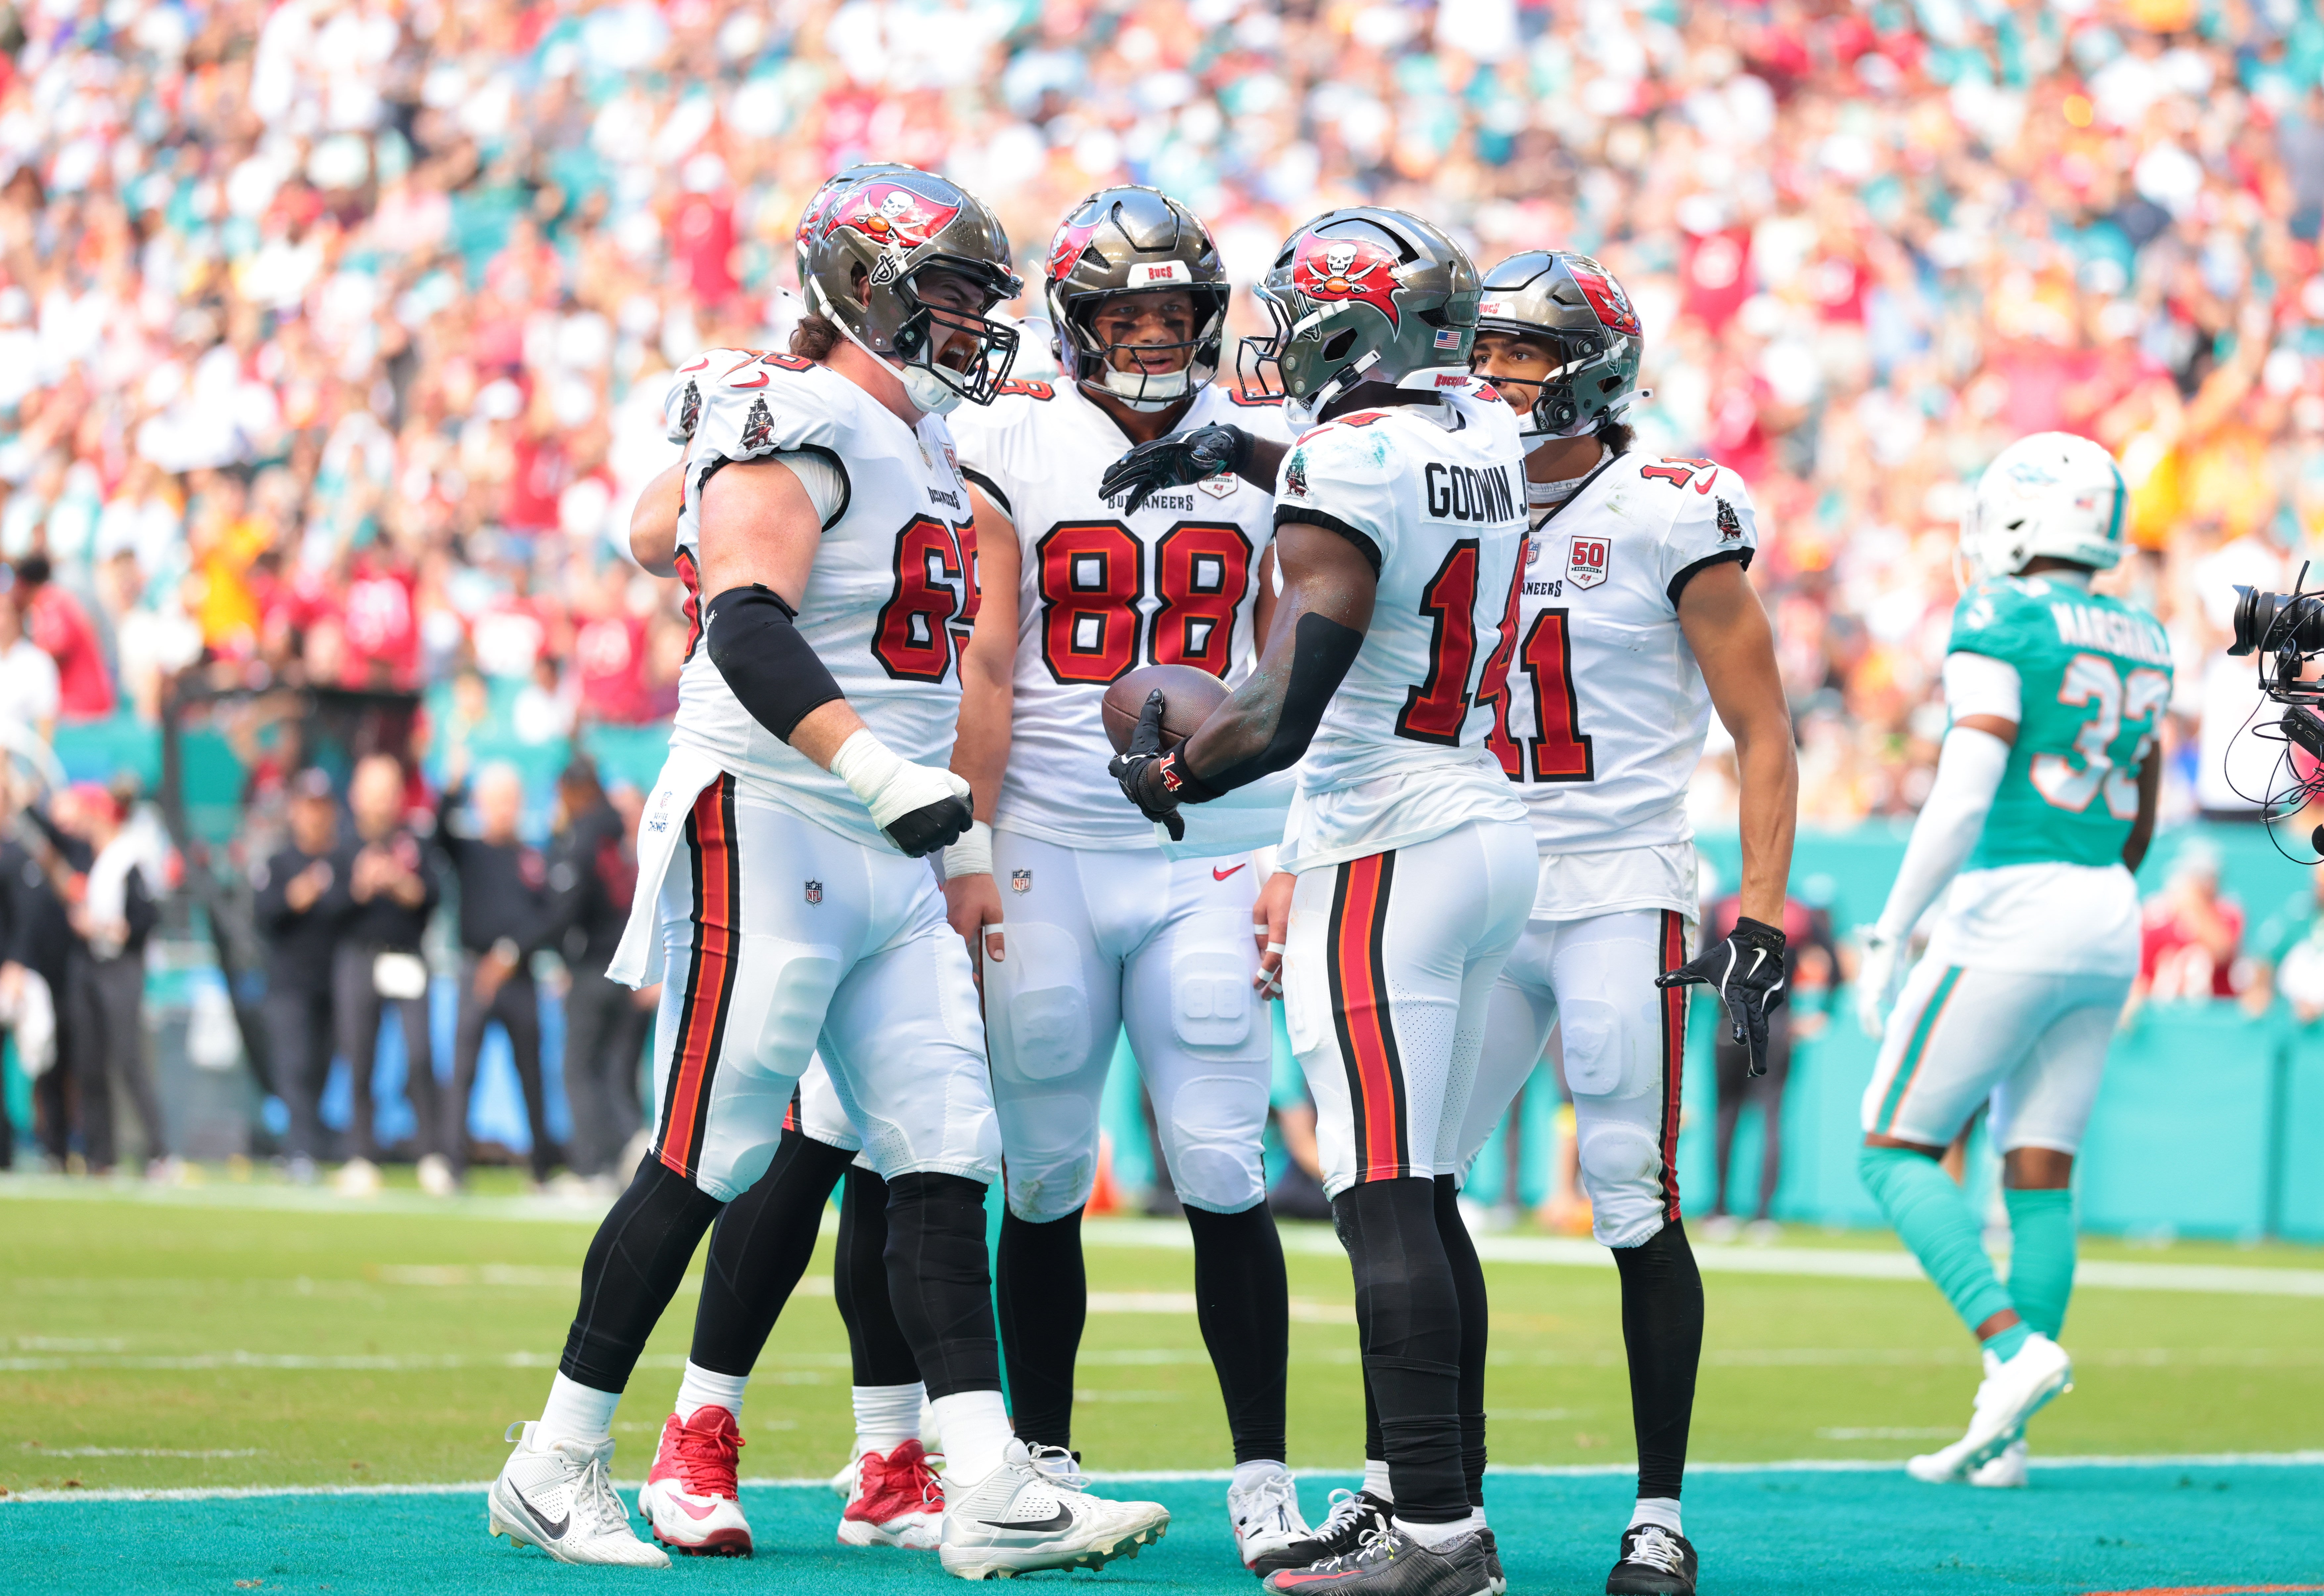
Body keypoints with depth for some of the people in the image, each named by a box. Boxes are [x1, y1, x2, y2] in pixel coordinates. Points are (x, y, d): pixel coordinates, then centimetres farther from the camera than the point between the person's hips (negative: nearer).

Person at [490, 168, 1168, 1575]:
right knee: (705, 1164, -4)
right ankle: (557, 1465, 6)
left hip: (894, 864, 9)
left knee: (942, 1162, 1)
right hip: (767, 833, -9)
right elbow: (749, 632, -26)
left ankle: (994, 1494, -2)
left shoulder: (927, 446, 17)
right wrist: (888, 777, -35)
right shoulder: (794, 427, -13)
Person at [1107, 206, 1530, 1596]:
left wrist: (1168, 774, -4)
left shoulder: (1350, 469, -16)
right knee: (1424, 1196, 14)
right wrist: (1241, 452, 29)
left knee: (1387, 1203, -9)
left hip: (1386, 854, -9)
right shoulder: (1492, 436, 8)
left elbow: (1285, 713, -21)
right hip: (1492, 832, 9)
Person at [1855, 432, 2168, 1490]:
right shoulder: (2141, 646, 13)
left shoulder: (2000, 625, -11)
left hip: (2006, 915, -7)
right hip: (2106, 925, 7)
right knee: (2040, 1177, 7)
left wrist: (1887, 938, -14)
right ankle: (2003, 1439, 4)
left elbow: (1963, 798, -18)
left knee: (1896, 1152, 2)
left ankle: (2013, 1347, -15)